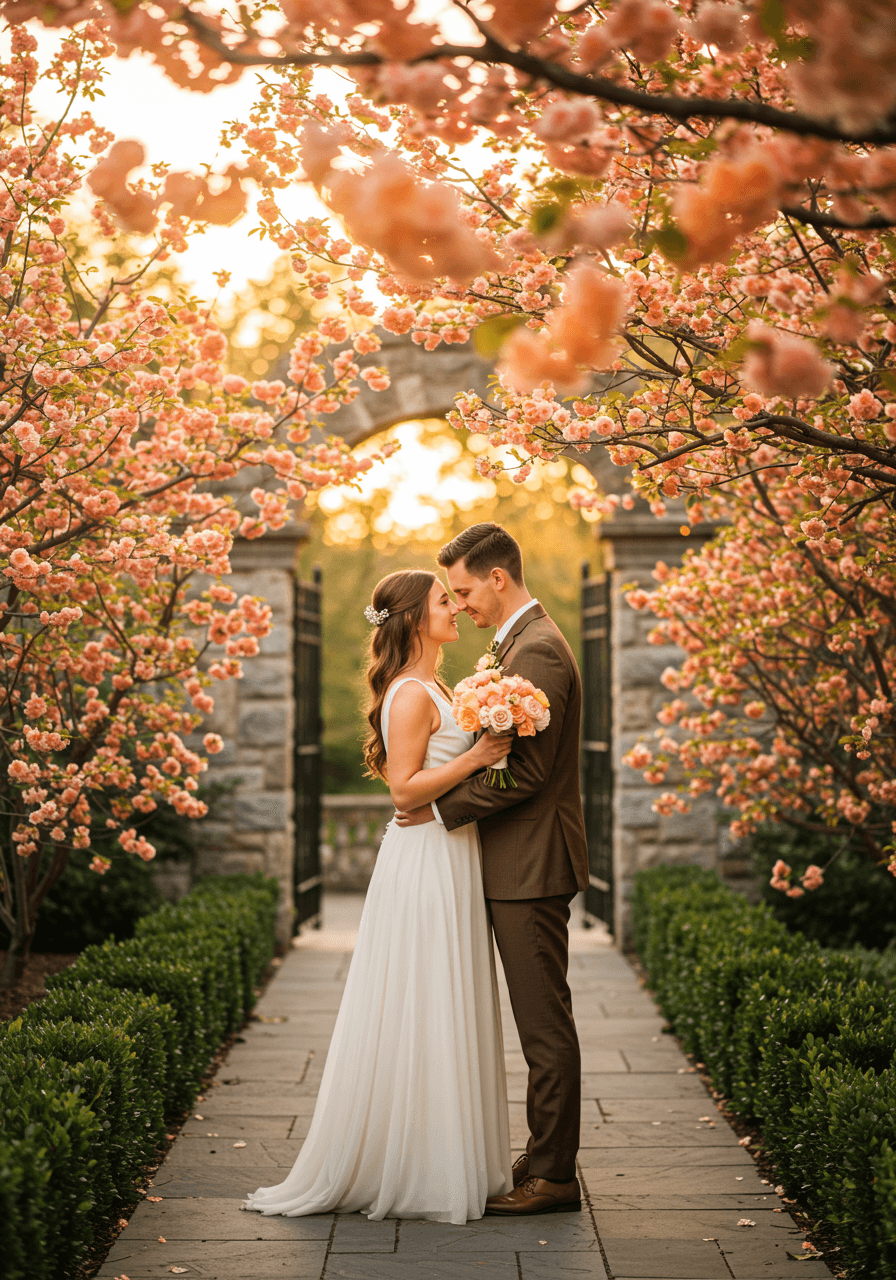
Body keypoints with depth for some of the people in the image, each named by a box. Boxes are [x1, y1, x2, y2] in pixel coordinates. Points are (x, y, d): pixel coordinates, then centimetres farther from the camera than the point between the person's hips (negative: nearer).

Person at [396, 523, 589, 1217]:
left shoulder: (537, 651, -17)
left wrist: (443, 809, -15)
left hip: (532, 867, -10)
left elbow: (528, 771, -21)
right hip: (522, 863, 10)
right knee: (542, 1022, 15)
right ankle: (547, 1155, 22)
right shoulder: (524, 643, 17)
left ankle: (554, 1175, 3)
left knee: (546, 1024, -4)